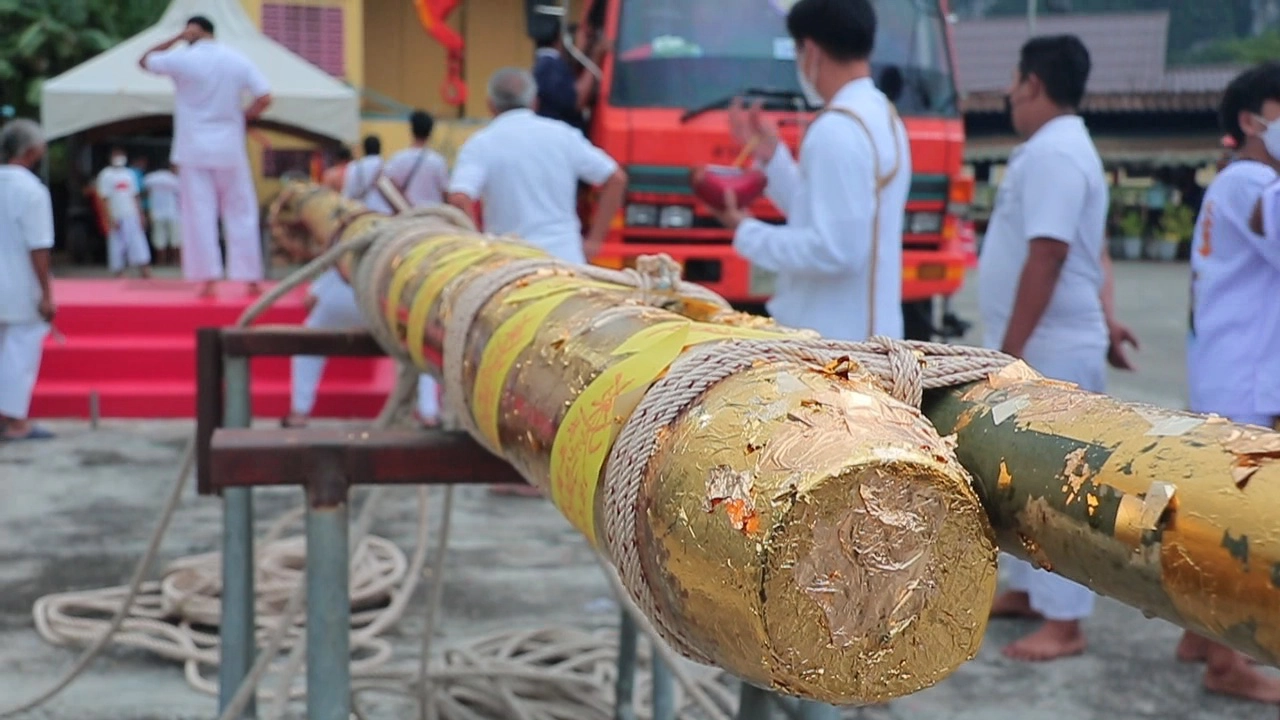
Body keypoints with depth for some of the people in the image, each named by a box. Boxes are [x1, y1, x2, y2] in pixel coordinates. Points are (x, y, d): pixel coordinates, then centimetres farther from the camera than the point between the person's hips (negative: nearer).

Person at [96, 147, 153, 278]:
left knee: (140, 247, -3)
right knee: (117, 248, -1)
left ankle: (146, 276, -4)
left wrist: (140, 216, 9)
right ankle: (118, 275, 6)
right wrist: (111, 219, -13)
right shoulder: (106, 175, -1)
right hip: (117, 218, -4)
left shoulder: (130, 174, 15)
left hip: (132, 217, 4)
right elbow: (105, 199, -5)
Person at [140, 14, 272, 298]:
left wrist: (177, 38, 9)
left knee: (200, 215, 0)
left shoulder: (182, 58, -5)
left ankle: (208, 280, -4)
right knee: (241, 213, 8)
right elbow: (265, 98, -4)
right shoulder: (238, 61, 3)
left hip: (194, 148, -2)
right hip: (229, 147, 2)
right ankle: (252, 279, 8)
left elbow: (144, 61, 13)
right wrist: (243, 117, 10)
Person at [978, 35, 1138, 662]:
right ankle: (1027, 589, 31)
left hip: (1050, 352, -11)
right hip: (1040, 347, 11)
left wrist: (1008, 353, -23)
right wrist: (1105, 321, 19)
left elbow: (1046, 259, -25)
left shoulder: (1051, 153, -19)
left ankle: (1064, 624, 3)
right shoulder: (1059, 148, 16)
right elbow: (1092, 252, 20)